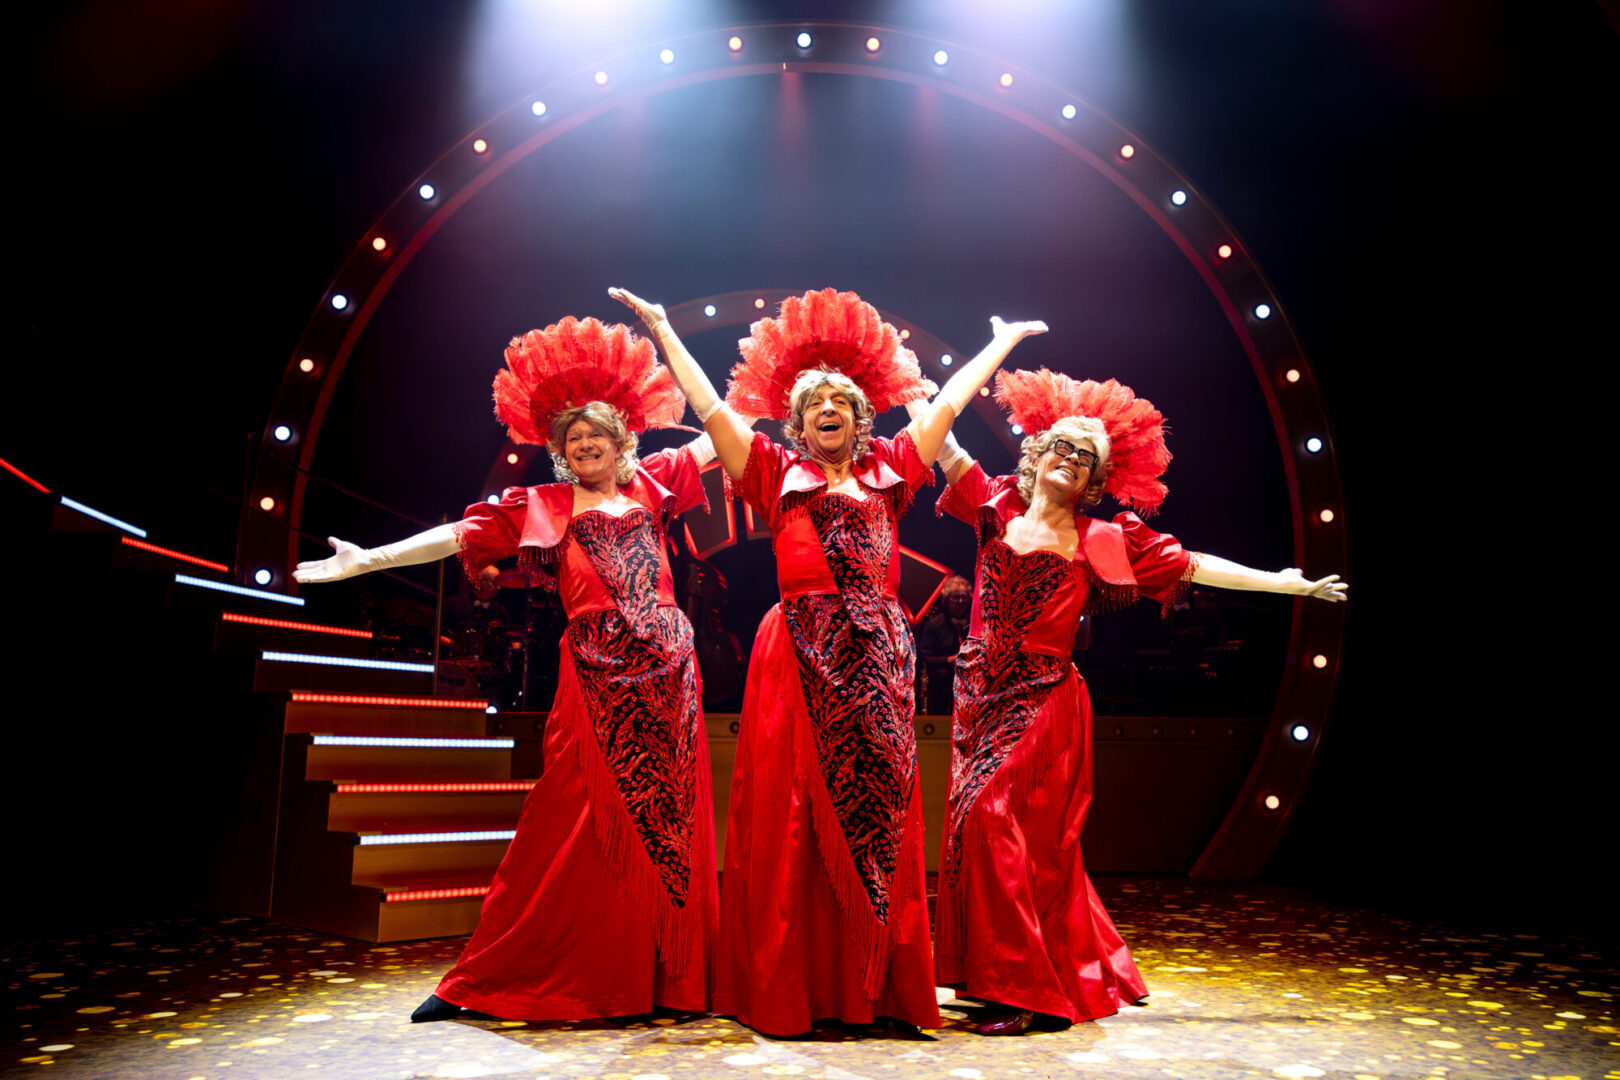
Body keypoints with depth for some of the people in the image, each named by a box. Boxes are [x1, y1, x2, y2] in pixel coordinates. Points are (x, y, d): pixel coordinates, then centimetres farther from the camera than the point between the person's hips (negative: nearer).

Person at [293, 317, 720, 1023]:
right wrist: (370, 559, 0)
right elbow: (459, 535, 5)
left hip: (666, 667, 2)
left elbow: (720, 434, 24)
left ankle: (671, 978, 14)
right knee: (578, 821, -3)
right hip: (596, 674, -2)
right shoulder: (542, 507, 10)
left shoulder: (651, 484, 15)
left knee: (669, 816, 3)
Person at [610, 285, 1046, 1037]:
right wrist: (661, 329, 11)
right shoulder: (777, 473, 10)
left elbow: (948, 402, 22)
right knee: (795, 815, -1)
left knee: (878, 806, 3)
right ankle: (791, 988, 8)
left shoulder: (887, 471, 16)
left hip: (878, 656, 3)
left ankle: (880, 988, 13)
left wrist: (1003, 341, 29)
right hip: (802, 656, -2)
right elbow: (709, 405, 9)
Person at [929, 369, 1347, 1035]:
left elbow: (1193, 566, 8)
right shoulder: (999, 508, 10)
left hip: (1043, 703, -3)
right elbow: (939, 440, 11)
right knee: (979, 827, 5)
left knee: (994, 821, -14)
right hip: (982, 697, 3)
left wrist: (1287, 583, 10)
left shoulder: (1099, 542, 5)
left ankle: (1020, 990, 1)